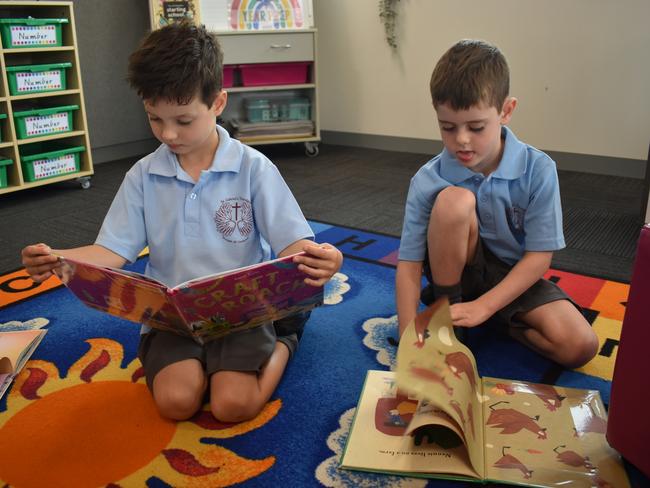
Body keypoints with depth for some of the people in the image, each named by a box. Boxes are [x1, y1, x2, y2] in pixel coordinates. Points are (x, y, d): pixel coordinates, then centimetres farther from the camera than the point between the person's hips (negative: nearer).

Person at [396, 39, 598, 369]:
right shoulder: (427, 181, -19)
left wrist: (483, 306, -24)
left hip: (514, 277, 1)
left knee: (579, 346, -23)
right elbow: (409, 263, -19)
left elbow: (539, 255, -15)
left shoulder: (538, 170, -18)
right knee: (454, 200, -32)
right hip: (455, 271, 0)